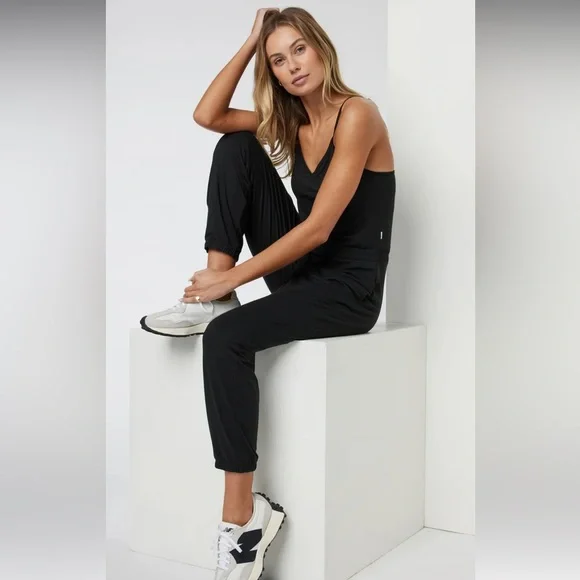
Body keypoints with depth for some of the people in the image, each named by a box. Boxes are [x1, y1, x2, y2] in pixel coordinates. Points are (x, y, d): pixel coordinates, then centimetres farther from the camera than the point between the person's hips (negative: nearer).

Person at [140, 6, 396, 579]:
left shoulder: (357, 115, -14)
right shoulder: (289, 121, 11)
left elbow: (318, 229, -21)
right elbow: (206, 115, 4)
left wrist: (233, 278, -20)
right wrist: (249, 43, 1)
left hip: (348, 289, -7)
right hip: (297, 270, 7)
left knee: (227, 337, -31)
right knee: (236, 148, -6)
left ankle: (243, 512, -21)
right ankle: (212, 298, -10)